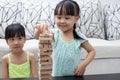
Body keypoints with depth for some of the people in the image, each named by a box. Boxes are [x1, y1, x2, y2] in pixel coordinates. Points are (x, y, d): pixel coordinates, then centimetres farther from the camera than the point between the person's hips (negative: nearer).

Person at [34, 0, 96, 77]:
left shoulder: (79, 37, -10)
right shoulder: (55, 34, -8)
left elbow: (92, 51, 1)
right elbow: (37, 36, -20)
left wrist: (84, 64, -14)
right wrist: (39, 30, -42)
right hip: (56, 76, 1)